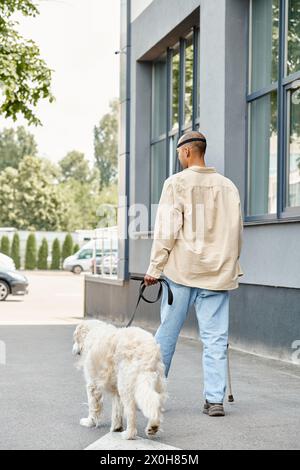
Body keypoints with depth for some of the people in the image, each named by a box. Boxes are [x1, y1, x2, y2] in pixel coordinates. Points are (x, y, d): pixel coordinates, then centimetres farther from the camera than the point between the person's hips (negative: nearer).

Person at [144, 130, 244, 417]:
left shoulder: (177, 183, -4)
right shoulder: (227, 186, 8)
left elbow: (166, 231, -8)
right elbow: (236, 231, 12)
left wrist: (154, 269, -2)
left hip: (181, 270, -3)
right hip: (218, 272, 3)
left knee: (167, 333, 6)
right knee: (215, 337, 3)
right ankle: (215, 399, 1)